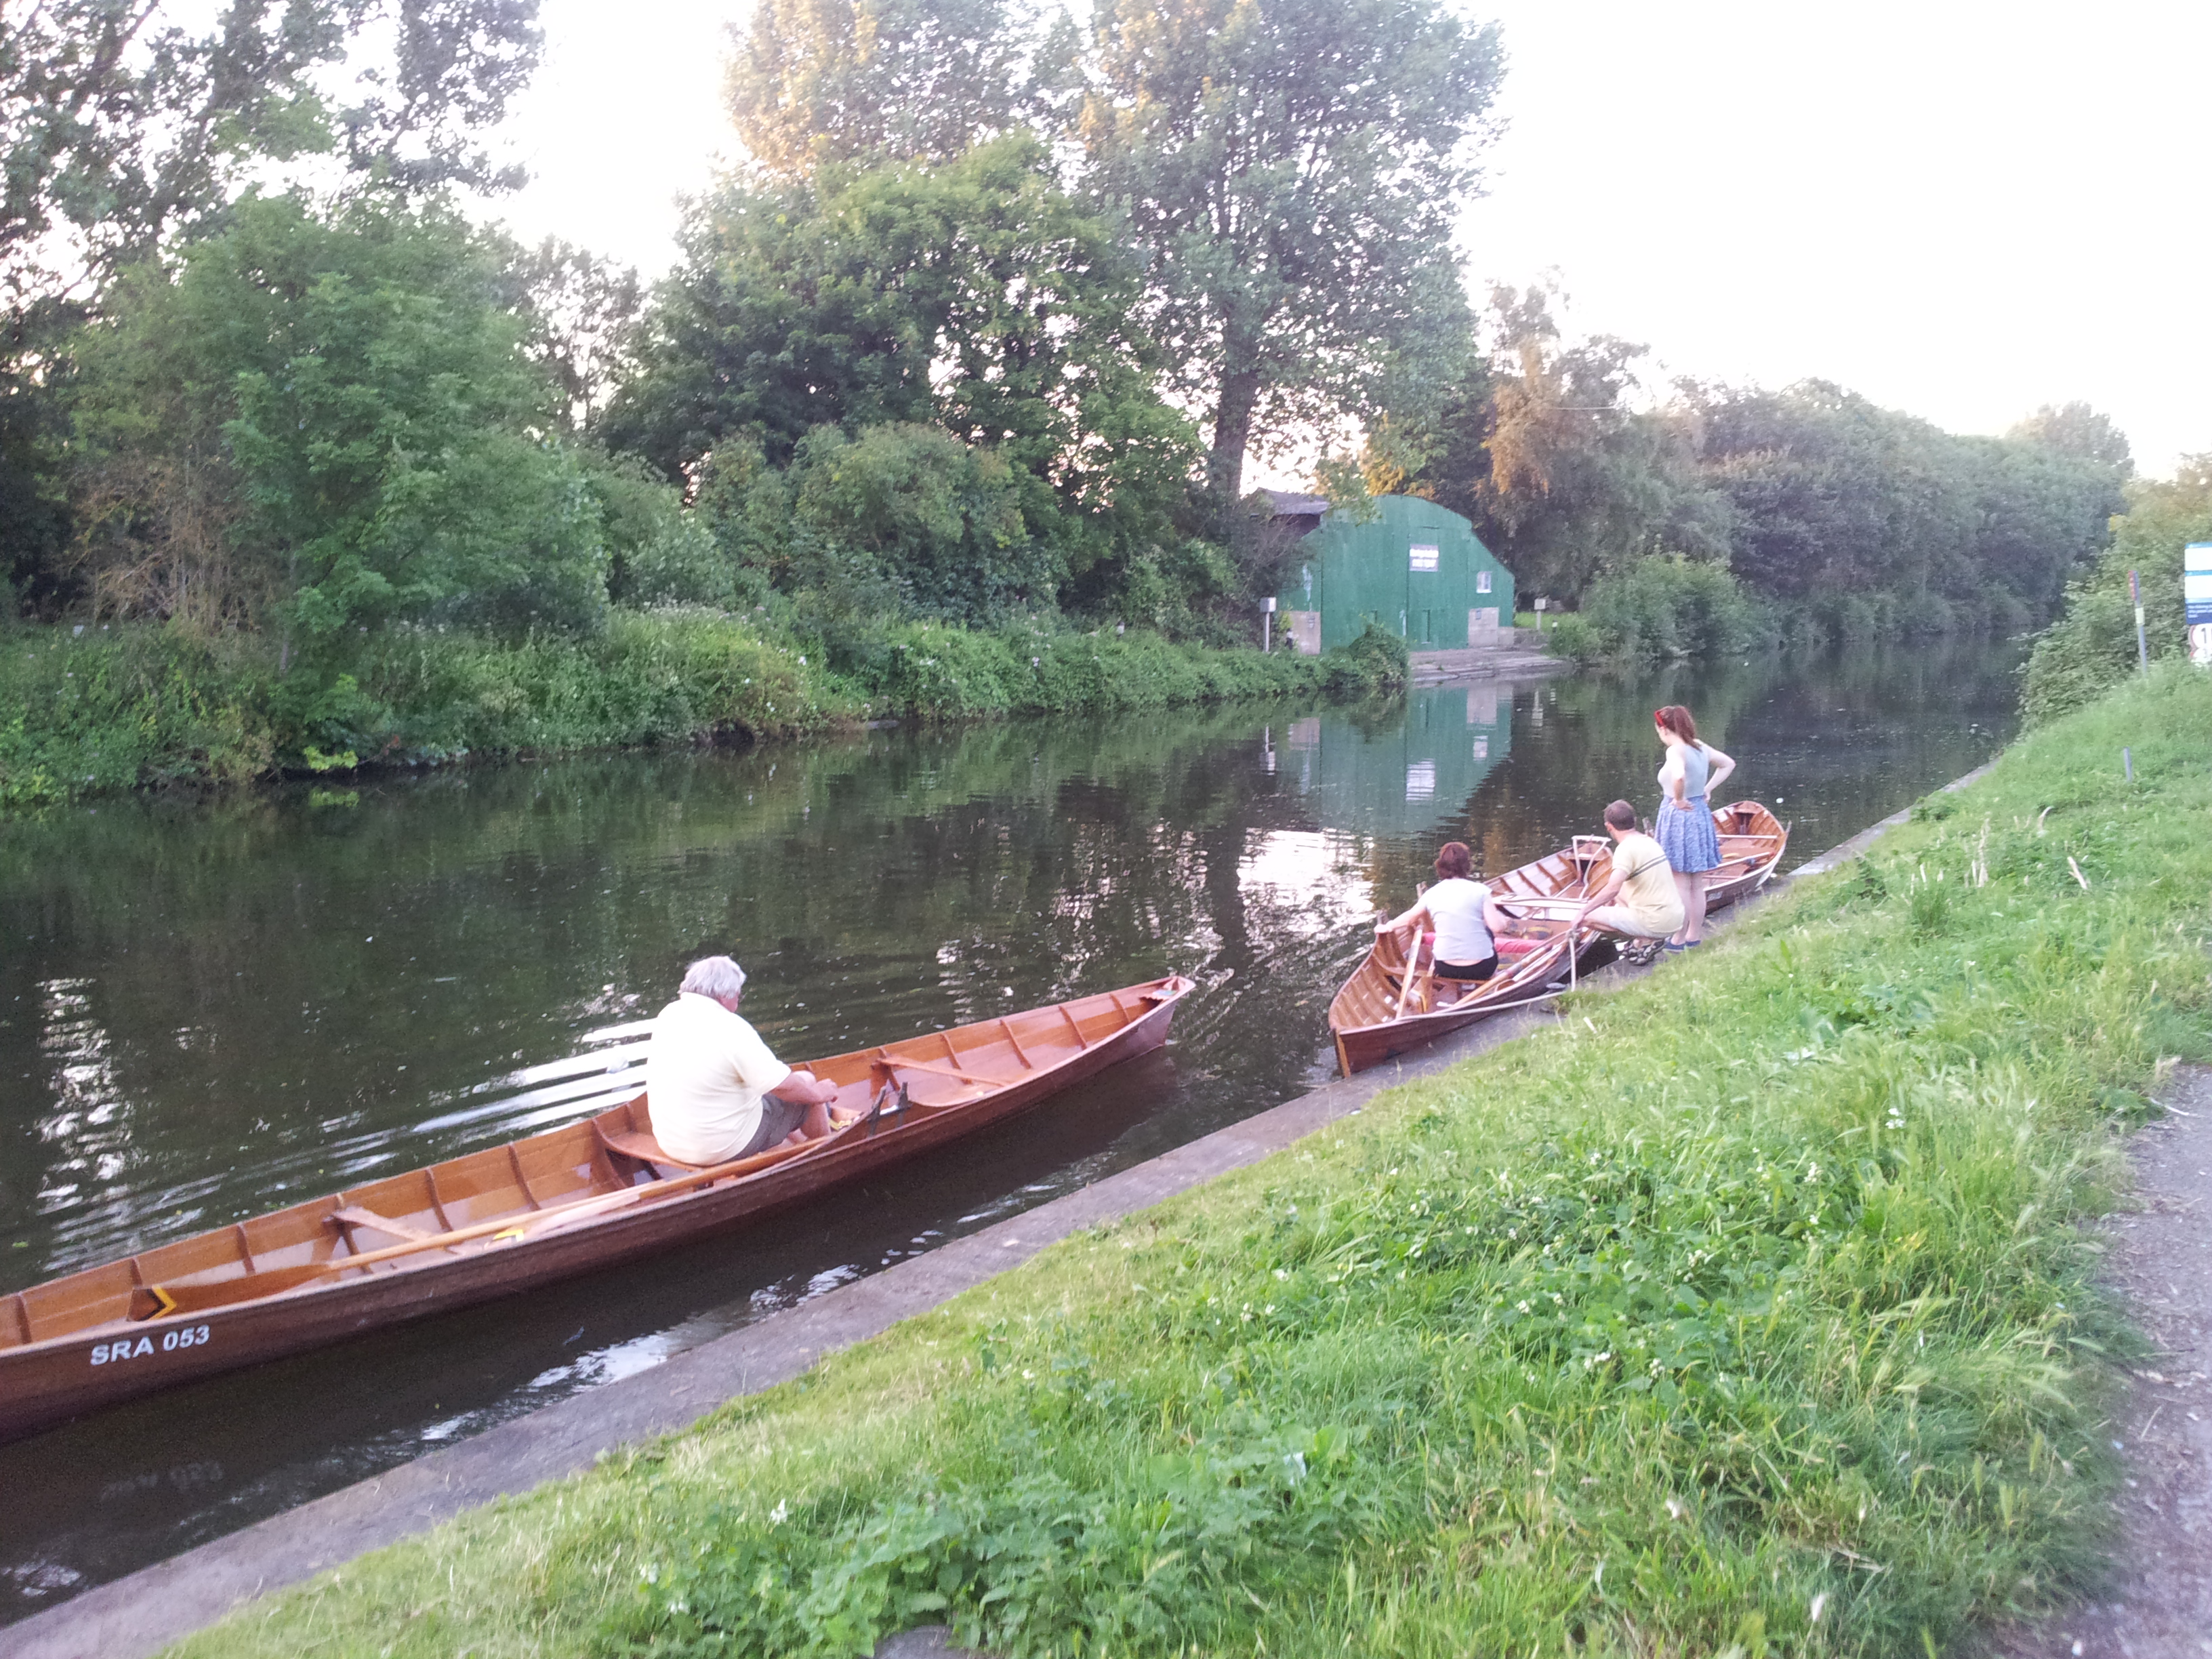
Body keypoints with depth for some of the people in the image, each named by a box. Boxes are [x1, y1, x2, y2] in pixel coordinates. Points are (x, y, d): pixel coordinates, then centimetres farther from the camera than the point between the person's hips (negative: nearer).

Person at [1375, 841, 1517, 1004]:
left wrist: (1386, 928, 38)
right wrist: (1504, 922, 12)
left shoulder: (1432, 894, 1)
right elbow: (1497, 927, -13)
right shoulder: (1480, 891, -8)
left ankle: (1454, 990, 26)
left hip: (1445, 970, 2)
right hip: (1482, 969, -2)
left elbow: (1409, 918, 18)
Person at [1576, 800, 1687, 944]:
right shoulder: (1650, 842, 12)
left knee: (1589, 918, -5)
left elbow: (1612, 889, -29)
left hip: (1656, 925, -9)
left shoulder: (1626, 849, -16)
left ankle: (1645, 939, -7)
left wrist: (1583, 912, -21)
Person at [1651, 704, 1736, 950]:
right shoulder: (1700, 747, 5)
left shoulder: (1676, 751, -19)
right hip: (1701, 816, 8)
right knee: (1697, 885, 14)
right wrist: (1707, 790, 12)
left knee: (1681, 885, 0)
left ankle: (1679, 940, 7)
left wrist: (1679, 800, -21)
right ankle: (1694, 936, 23)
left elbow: (1679, 777, -39)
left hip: (1678, 817, -8)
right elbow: (1729, 764, 19)